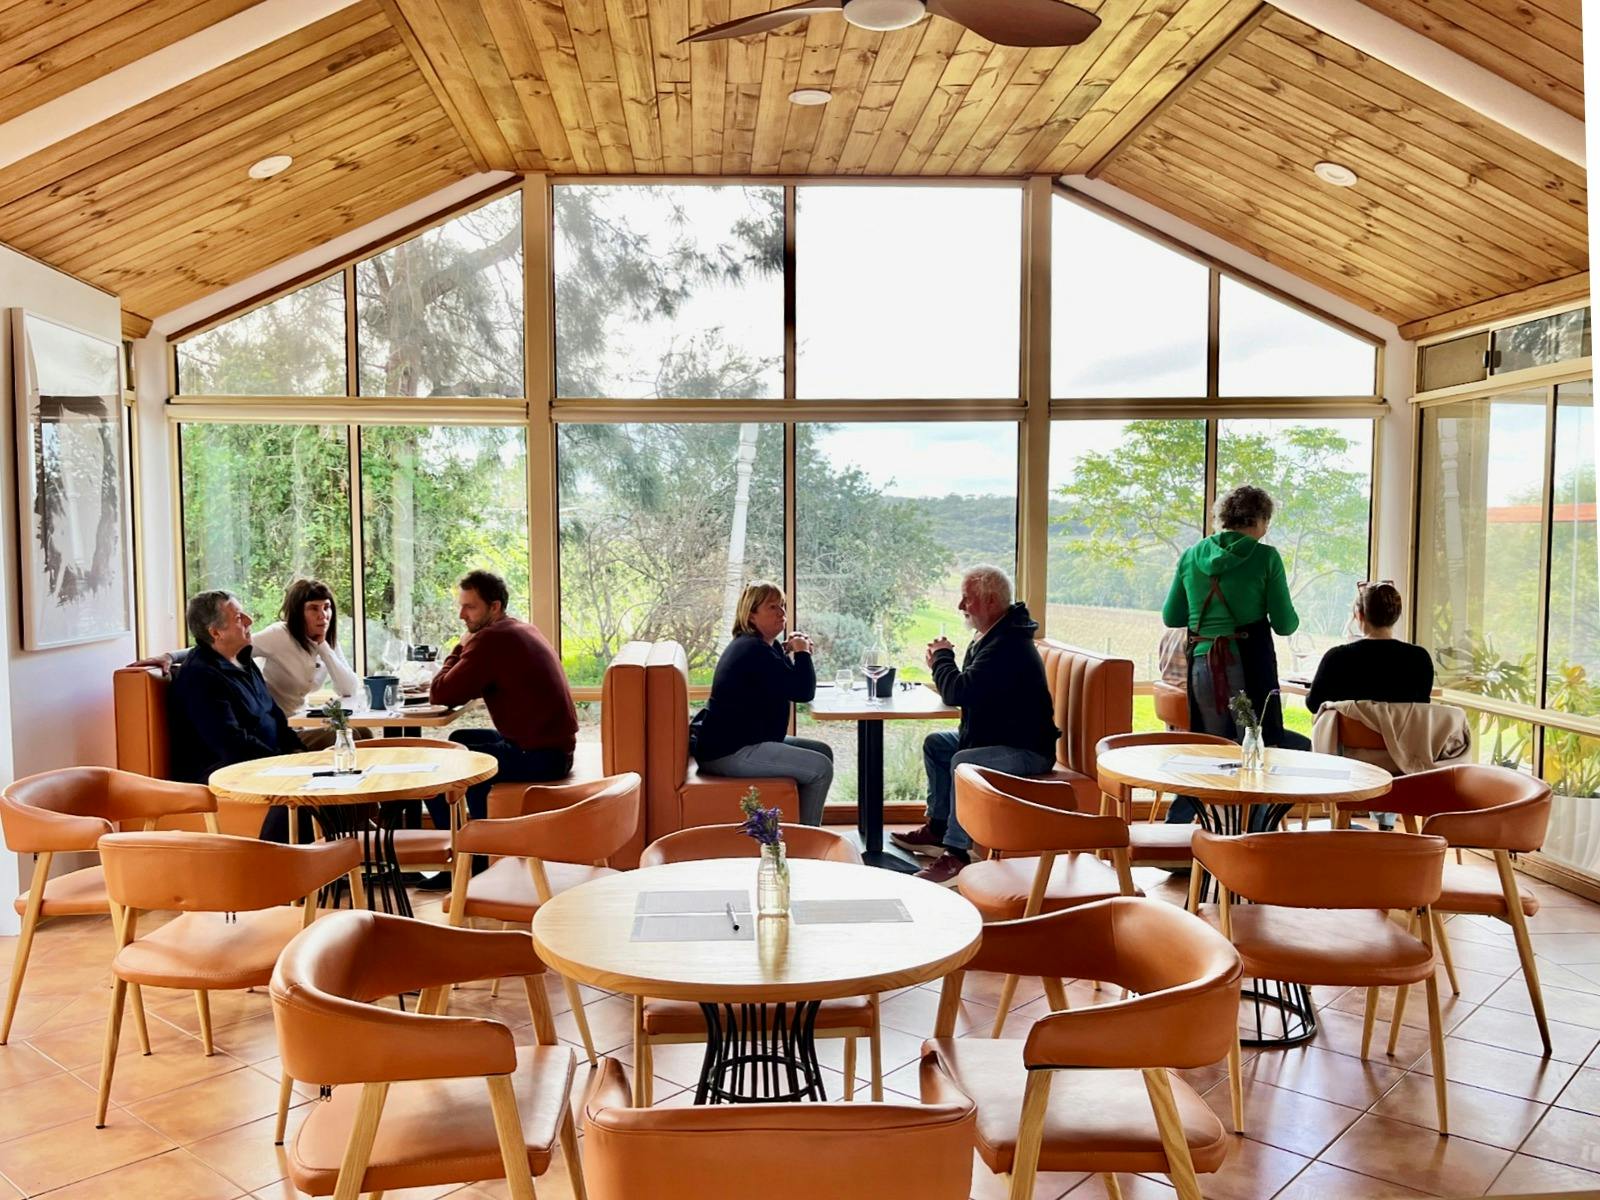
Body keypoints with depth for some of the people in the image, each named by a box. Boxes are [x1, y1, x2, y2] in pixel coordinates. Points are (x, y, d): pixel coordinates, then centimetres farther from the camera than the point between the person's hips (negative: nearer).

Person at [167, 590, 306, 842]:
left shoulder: (243, 662, 16)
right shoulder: (199, 676, -14)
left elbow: (274, 716, 23)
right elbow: (230, 743, -20)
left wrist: (295, 750, 6)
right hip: (217, 771, -10)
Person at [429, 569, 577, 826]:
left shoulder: (491, 639, -17)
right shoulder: (522, 629, 14)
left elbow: (440, 695, -15)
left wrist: (460, 647, -1)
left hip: (538, 757, -10)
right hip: (555, 748, 10)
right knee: (460, 740, 27)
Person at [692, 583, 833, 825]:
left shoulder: (759, 645, 16)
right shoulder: (753, 650, -18)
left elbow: (793, 686, 20)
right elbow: (803, 692, -21)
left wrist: (788, 652, 4)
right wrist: (802, 653, -5)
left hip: (737, 742, 11)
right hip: (727, 753, -11)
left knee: (823, 751, 15)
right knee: (821, 769, -15)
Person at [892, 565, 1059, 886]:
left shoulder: (1007, 646, -25)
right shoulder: (991, 637, 10)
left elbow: (958, 693, -31)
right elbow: (965, 691, 17)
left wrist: (942, 656, -11)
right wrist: (942, 665, -3)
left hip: (1028, 750, -12)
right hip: (996, 737, 12)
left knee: (963, 762, -32)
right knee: (936, 744, 17)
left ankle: (956, 853, -24)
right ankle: (937, 830, 21)